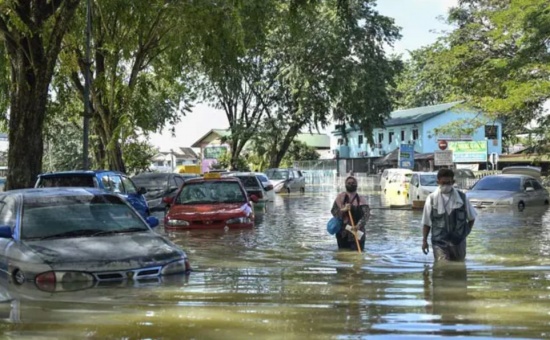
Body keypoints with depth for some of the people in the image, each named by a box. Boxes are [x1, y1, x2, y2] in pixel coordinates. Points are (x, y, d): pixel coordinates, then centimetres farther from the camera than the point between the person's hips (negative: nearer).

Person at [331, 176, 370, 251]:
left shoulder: (361, 199, -2)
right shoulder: (340, 197, 2)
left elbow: (366, 214, -15)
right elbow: (333, 211, -5)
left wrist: (359, 225, -32)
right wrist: (343, 210, -25)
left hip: (357, 232, -1)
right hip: (343, 233, 1)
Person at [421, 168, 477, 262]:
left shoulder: (462, 197, 1)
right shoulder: (432, 199, -3)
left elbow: (471, 217, 14)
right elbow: (426, 222, 2)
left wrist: (466, 232, 7)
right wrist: (424, 240, -1)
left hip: (458, 242, 2)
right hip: (439, 243, -2)